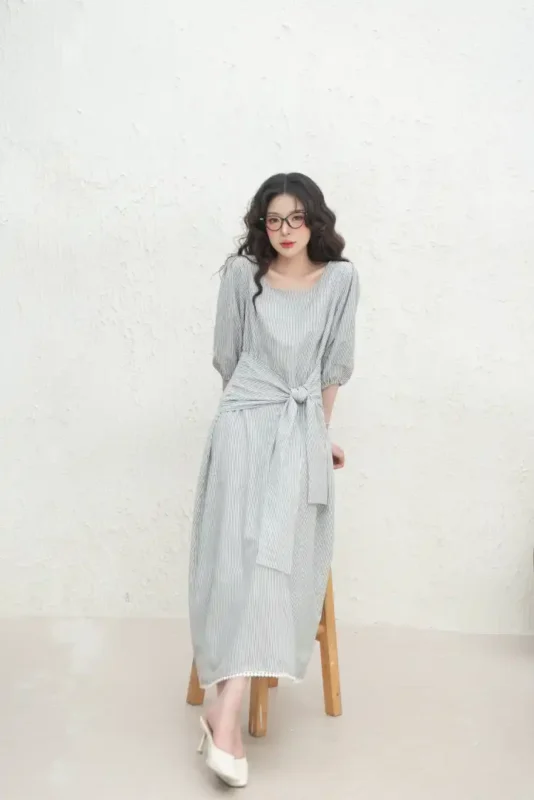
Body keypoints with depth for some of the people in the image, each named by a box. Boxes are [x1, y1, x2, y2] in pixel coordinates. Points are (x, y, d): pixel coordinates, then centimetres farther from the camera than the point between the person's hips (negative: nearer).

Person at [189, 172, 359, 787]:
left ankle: (226, 709, -23)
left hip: (303, 430, 1)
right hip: (245, 423, -1)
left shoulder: (340, 279, 6)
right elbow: (226, 356, 12)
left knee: (278, 550, -19)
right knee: (240, 552, -17)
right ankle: (228, 714, -18)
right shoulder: (243, 274, 3)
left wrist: (321, 432, 12)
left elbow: (334, 366, 12)